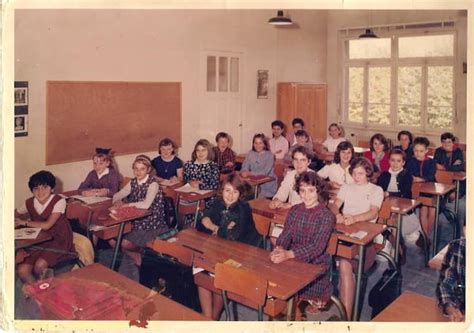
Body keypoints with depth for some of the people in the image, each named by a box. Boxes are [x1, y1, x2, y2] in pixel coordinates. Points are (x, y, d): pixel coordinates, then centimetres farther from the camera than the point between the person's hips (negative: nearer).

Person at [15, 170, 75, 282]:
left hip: (59, 241, -5)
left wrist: (25, 222, -10)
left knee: (39, 266, -28)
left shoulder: (59, 201, -15)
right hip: (39, 242, 5)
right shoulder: (29, 203, 1)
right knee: (22, 270, -16)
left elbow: (47, 225, -20)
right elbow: (15, 215, 19)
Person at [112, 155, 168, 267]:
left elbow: (146, 204, -30)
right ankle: (137, 258, 19)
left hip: (152, 225, -7)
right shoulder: (133, 182, 5)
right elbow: (117, 195, 4)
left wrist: (126, 204, -23)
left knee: (125, 243, -17)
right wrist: (117, 201, -19)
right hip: (137, 222, 7)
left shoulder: (153, 184, -16)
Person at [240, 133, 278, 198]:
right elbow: (244, 167, -1)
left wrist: (250, 173, -28)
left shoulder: (269, 155, -7)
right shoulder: (250, 154, 8)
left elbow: (265, 172, -17)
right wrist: (244, 172, -25)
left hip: (267, 184, -4)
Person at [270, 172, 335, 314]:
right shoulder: (294, 211, 4)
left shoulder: (327, 216, -11)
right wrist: (279, 249, -25)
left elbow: (317, 247, -20)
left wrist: (288, 254, -34)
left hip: (315, 264, -4)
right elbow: (285, 234, -1)